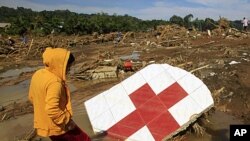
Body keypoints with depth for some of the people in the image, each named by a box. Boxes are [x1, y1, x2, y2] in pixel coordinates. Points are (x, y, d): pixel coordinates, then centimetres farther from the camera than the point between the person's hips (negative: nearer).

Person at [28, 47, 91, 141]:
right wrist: (67, 120, -19)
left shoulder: (38, 74, 0)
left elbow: (32, 97, 12)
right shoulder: (54, 82, -28)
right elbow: (52, 110, -33)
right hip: (58, 127, -9)